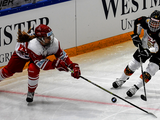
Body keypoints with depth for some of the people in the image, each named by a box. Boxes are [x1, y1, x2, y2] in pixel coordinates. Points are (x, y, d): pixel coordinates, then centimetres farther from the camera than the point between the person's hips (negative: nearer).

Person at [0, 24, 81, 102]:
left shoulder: (54, 42, -33)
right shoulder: (33, 46, -47)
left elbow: (61, 54, -16)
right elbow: (41, 64, -41)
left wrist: (73, 66, -23)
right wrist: (55, 64, -51)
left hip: (40, 55, 3)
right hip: (23, 52, -3)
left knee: (33, 69, -26)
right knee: (9, 71, 10)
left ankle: (31, 92, -4)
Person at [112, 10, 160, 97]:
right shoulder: (147, 21, -24)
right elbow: (138, 22, -2)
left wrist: (148, 51, -52)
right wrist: (136, 35, -8)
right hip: (145, 46, 5)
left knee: (151, 69, -20)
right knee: (133, 64, 12)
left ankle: (136, 87, -18)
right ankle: (122, 79, 36)